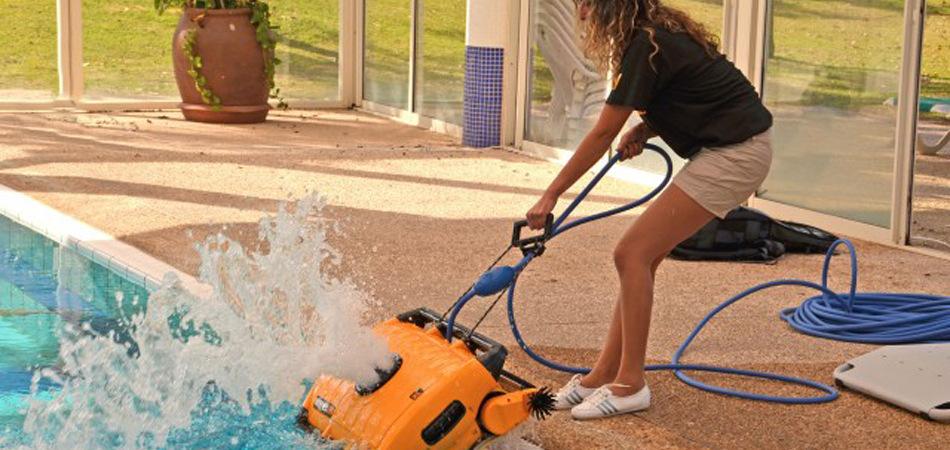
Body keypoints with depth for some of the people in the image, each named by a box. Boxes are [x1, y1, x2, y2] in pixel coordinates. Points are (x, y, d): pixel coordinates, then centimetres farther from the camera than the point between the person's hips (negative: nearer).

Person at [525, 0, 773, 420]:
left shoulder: (646, 47, -17)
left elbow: (603, 134, -14)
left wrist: (550, 195, -8)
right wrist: (643, 130, 2)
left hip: (735, 154, -10)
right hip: (727, 148, 10)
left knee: (633, 253, -9)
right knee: (641, 255, 8)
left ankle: (630, 384, 0)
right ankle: (603, 376, 14)